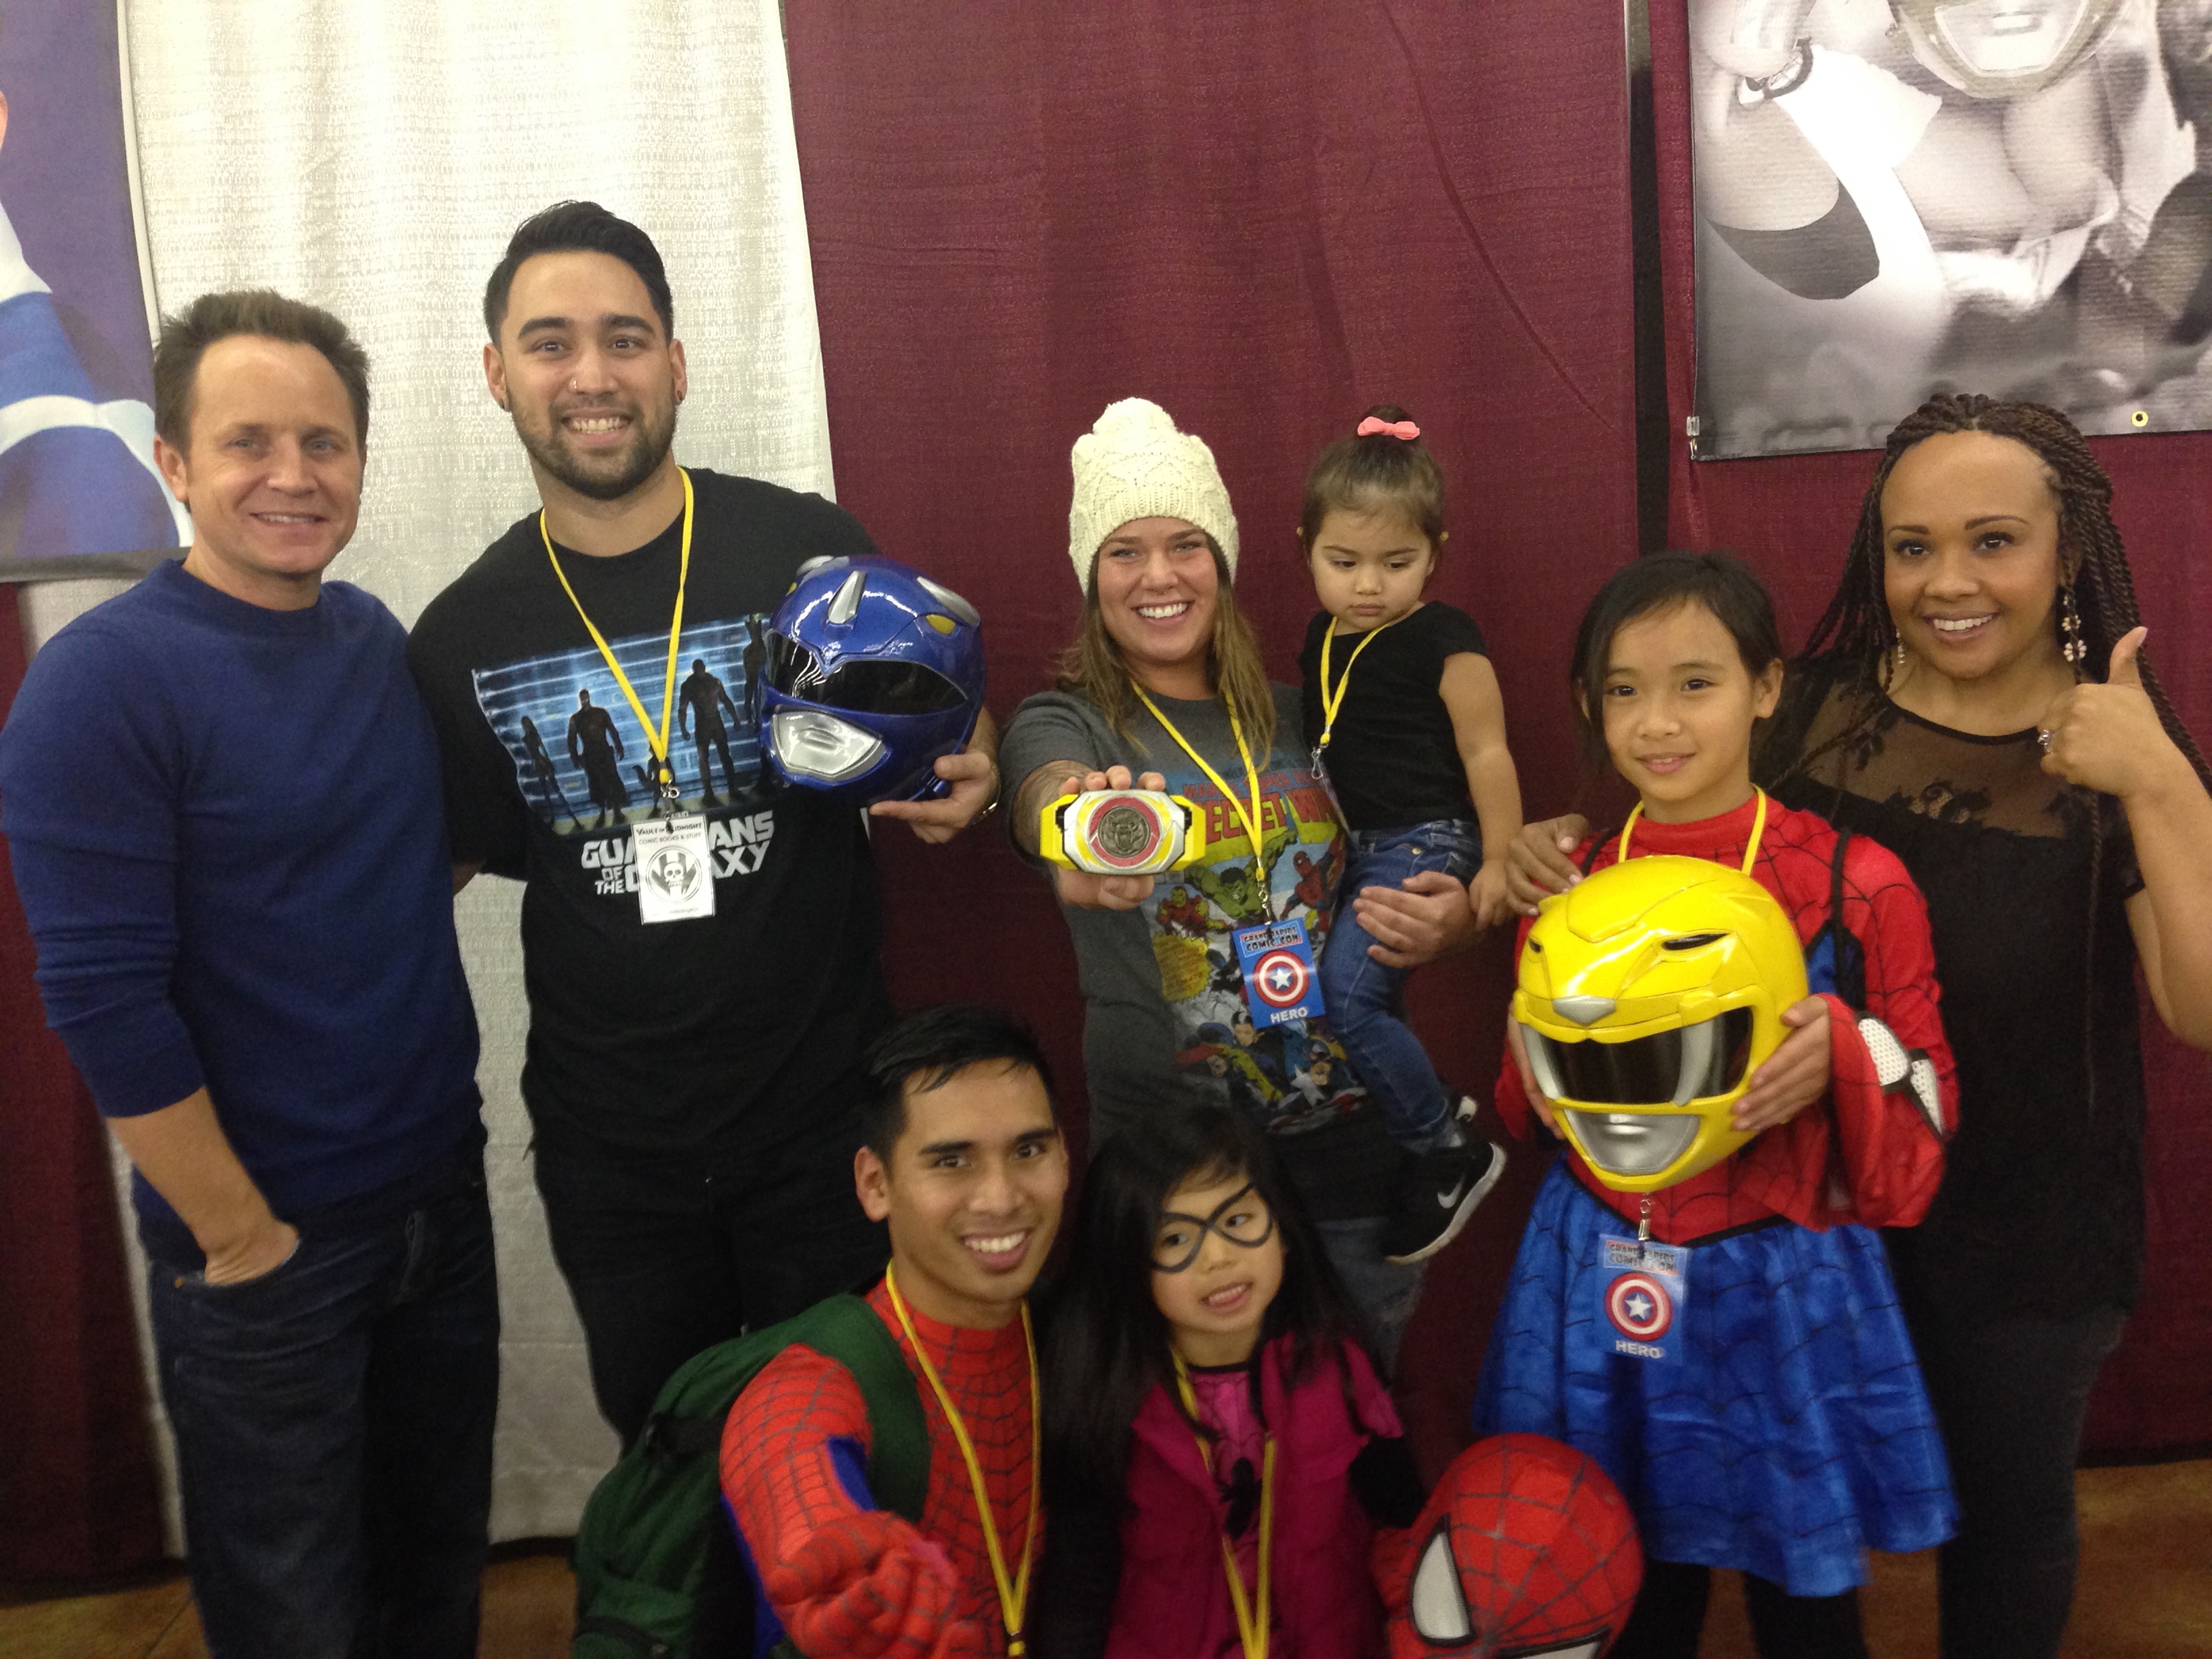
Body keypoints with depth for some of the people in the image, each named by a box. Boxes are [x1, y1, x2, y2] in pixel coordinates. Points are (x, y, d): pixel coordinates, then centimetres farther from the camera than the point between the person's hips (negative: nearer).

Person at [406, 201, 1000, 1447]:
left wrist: (966, 783, -18)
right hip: (607, 1142, 3)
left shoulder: (811, 550, -9)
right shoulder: (465, 634, -1)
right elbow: (449, 857, 9)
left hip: (823, 1110, -2)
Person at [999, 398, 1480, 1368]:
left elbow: (1376, 889, 19)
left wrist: (1446, 921, -4)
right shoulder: (1062, 726, -3)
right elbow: (1052, 794, -28)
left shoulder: (1299, 719, 8)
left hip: (1350, 1152, 3)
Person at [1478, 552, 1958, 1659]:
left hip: (1784, 1293, -2)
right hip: (1599, 1287, 3)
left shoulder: (1856, 886, -9)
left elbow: (1923, 1121, -3)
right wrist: (1536, 1072, -9)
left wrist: (1844, 1057, -22)